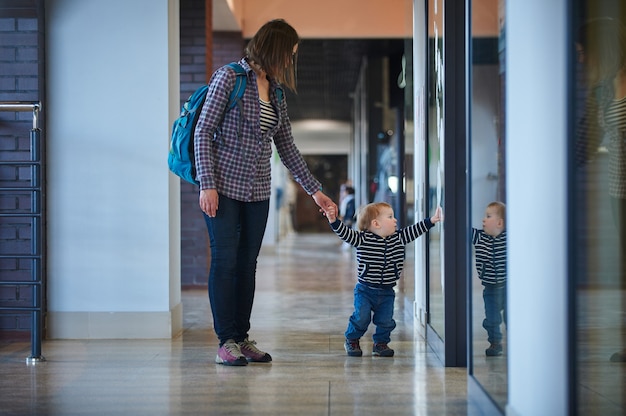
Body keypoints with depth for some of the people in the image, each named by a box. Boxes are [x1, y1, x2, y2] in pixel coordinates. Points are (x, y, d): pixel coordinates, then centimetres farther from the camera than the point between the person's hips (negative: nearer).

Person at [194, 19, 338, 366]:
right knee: (225, 262, -5)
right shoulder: (229, 77, -7)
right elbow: (203, 132, -9)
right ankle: (226, 342, 0)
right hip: (224, 187, -6)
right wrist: (207, 184, -16)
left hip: (257, 192, 6)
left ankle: (242, 338, 13)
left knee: (247, 265, 7)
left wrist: (313, 190, 14)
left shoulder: (276, 92, 12)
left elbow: (287, 148, 17)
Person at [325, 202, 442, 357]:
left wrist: (431, 221, 4)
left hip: (386, 292, 4)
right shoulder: (363, 239, -11)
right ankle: (352, 341, 16)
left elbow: (413, 231, 7)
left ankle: (380, 343, 20)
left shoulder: (398, 238, 3)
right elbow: (346, 233, -19)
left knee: (386, 321, 0)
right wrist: (334, 221, -34)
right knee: (361, 318, -7)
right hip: (365, 290, -4)